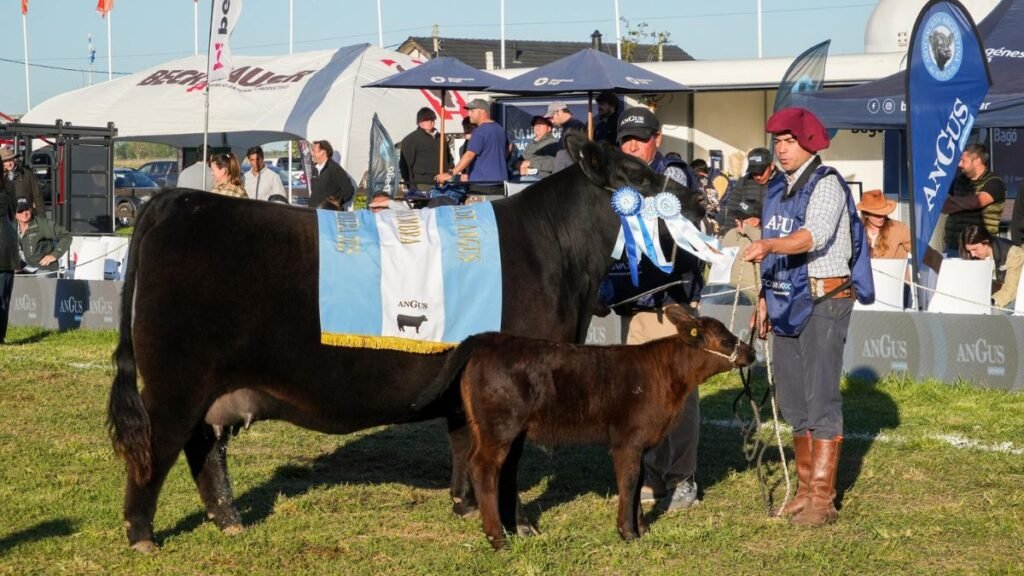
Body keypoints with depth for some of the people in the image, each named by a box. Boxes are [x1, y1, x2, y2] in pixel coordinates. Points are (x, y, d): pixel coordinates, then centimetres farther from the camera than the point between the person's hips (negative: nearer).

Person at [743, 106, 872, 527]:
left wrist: (767, 245, -42)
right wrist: (764, 299, 19)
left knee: (821, 398, -10)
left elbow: (814, 236, -27)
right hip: (788, 302, 9)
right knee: (792, 398, 10)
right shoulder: (777, 191, 16)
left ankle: (822, 499, -10)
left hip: (823, 301, -9)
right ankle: (805, 488, 19)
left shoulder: (826, 185, -10)